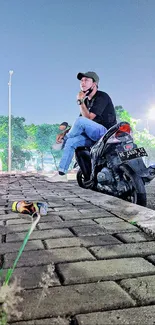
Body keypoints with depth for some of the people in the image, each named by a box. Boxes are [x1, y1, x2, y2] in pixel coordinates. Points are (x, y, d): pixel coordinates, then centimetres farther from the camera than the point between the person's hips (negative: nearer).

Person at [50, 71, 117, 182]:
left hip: (107, 133, -9)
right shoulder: (87, 101, 16)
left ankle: (65, 139, 0)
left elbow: (89, 118, -21)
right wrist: (64, 133, 1)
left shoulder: (101, 97, -10)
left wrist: (80, 101, -14)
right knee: (70, 142, -3)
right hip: (94, 135, 9)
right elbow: (78, 126, 14)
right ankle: (62, 174, -3)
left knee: (81, 120, -28)